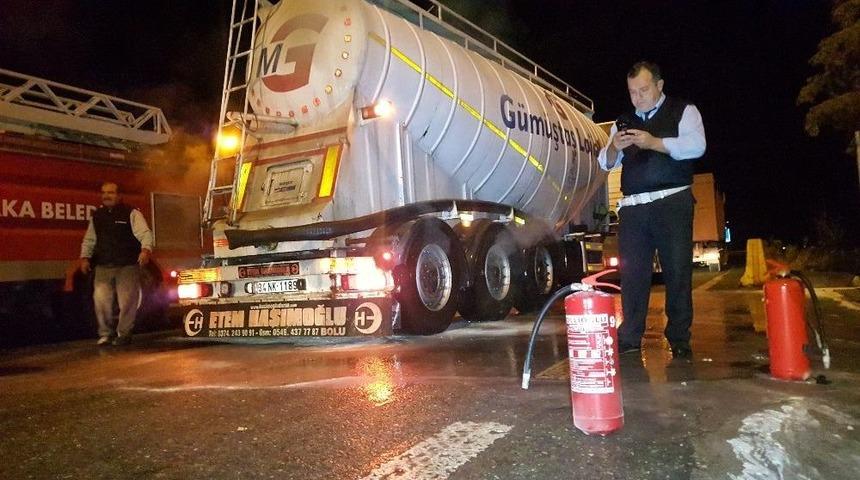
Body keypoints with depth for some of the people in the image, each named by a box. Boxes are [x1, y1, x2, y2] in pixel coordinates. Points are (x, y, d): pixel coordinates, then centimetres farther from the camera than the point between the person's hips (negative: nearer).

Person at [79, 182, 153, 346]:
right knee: (101, 299, -3)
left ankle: (124, 334, 12)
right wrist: (85, 257, 8)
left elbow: (145, 234, -11)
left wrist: (146, 249, -29)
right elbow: (89, 240, 22)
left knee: (127, 301, -3)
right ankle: (105, 333, 13)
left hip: (128, 266, -4)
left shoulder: (132, 214, -1)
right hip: (103, 267, 4)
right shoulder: (96, 216, 16)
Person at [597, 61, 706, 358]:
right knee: (632, 272, 2)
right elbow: (606, 163, 15)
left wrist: (654, 142, -18)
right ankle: (630, 338, 8)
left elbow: (696, 146, -8)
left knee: (678, 271, -2)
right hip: (632, 206, 4)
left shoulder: (683, 111, 9)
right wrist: (614, 147, -7)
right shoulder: (624, 121, 21)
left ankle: (679, 339, 7)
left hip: (672, 202, -3)